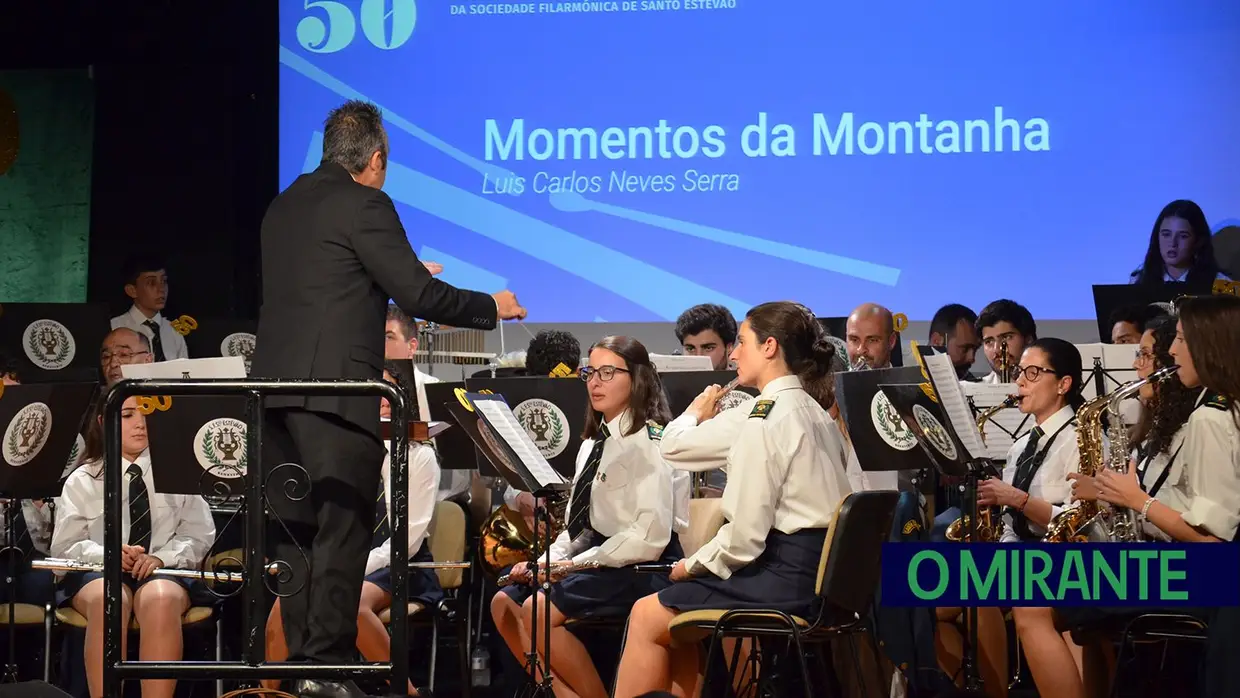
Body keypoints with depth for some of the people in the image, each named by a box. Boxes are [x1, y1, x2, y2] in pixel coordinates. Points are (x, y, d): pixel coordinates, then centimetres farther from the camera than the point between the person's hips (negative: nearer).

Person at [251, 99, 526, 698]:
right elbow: (418, 296, -10)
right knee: (342, 530, -6)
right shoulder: (364, 205, -7)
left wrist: (399, 276, 34)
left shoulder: (285, 205, 18)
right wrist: (492, 307, 4)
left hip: (275, 384, 8)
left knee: (297, 529, 10)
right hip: (335, 386, -8)